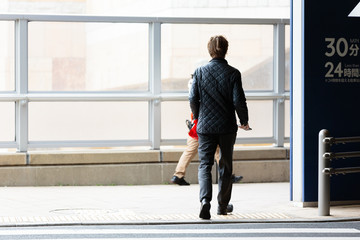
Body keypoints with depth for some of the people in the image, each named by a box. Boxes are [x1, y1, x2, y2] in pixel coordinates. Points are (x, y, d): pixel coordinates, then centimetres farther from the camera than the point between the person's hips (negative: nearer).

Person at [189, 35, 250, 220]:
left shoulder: (200, 72, -2)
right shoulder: (233, 73, -6)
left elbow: (193, 98, -3)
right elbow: (238, 101, -9)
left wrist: (197, 117, 15)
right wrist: (244, 121, 8)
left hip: (206, 126, 0)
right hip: (227, 127, 0)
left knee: (205, 165, 2)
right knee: (225, 166, 14)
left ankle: (205, 200, -22)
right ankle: (222, 206, 23)